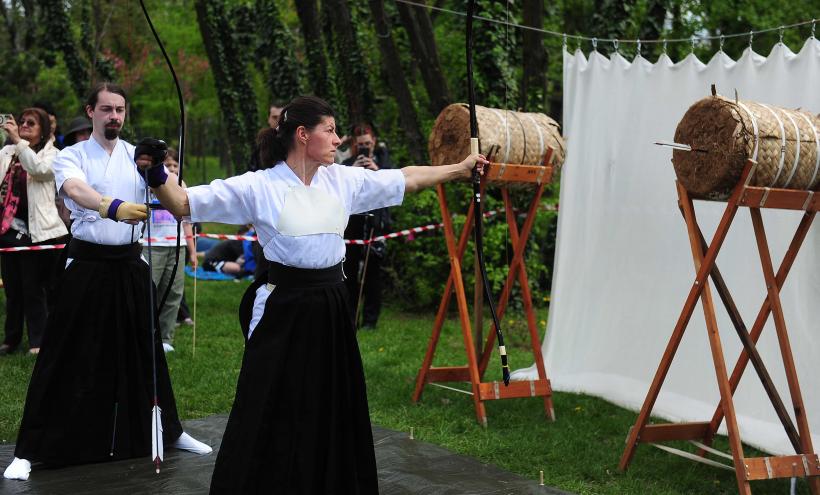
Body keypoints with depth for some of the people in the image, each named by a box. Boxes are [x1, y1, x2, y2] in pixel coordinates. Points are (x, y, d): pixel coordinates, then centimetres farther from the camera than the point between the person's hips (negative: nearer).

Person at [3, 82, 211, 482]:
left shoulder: (140, 157, 6)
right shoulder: (71, 157, -4)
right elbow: (76, 190, -26)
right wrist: (112, 206, -46)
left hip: (129, 265, 3)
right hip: (87, 265, -3)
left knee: (143, 350, 15)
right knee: (67, 357, -3)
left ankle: (168, 431, 30)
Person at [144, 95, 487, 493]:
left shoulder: (344, 180, 5)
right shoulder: (258, 187, -11)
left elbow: (407, 178, 15)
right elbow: (184, 204, -14)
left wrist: (460, 168, 19)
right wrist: (157, 176, -33)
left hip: (331, 310, 5)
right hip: (284, 312, -5)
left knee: (333, 414, 14)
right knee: (269, 419, -1)